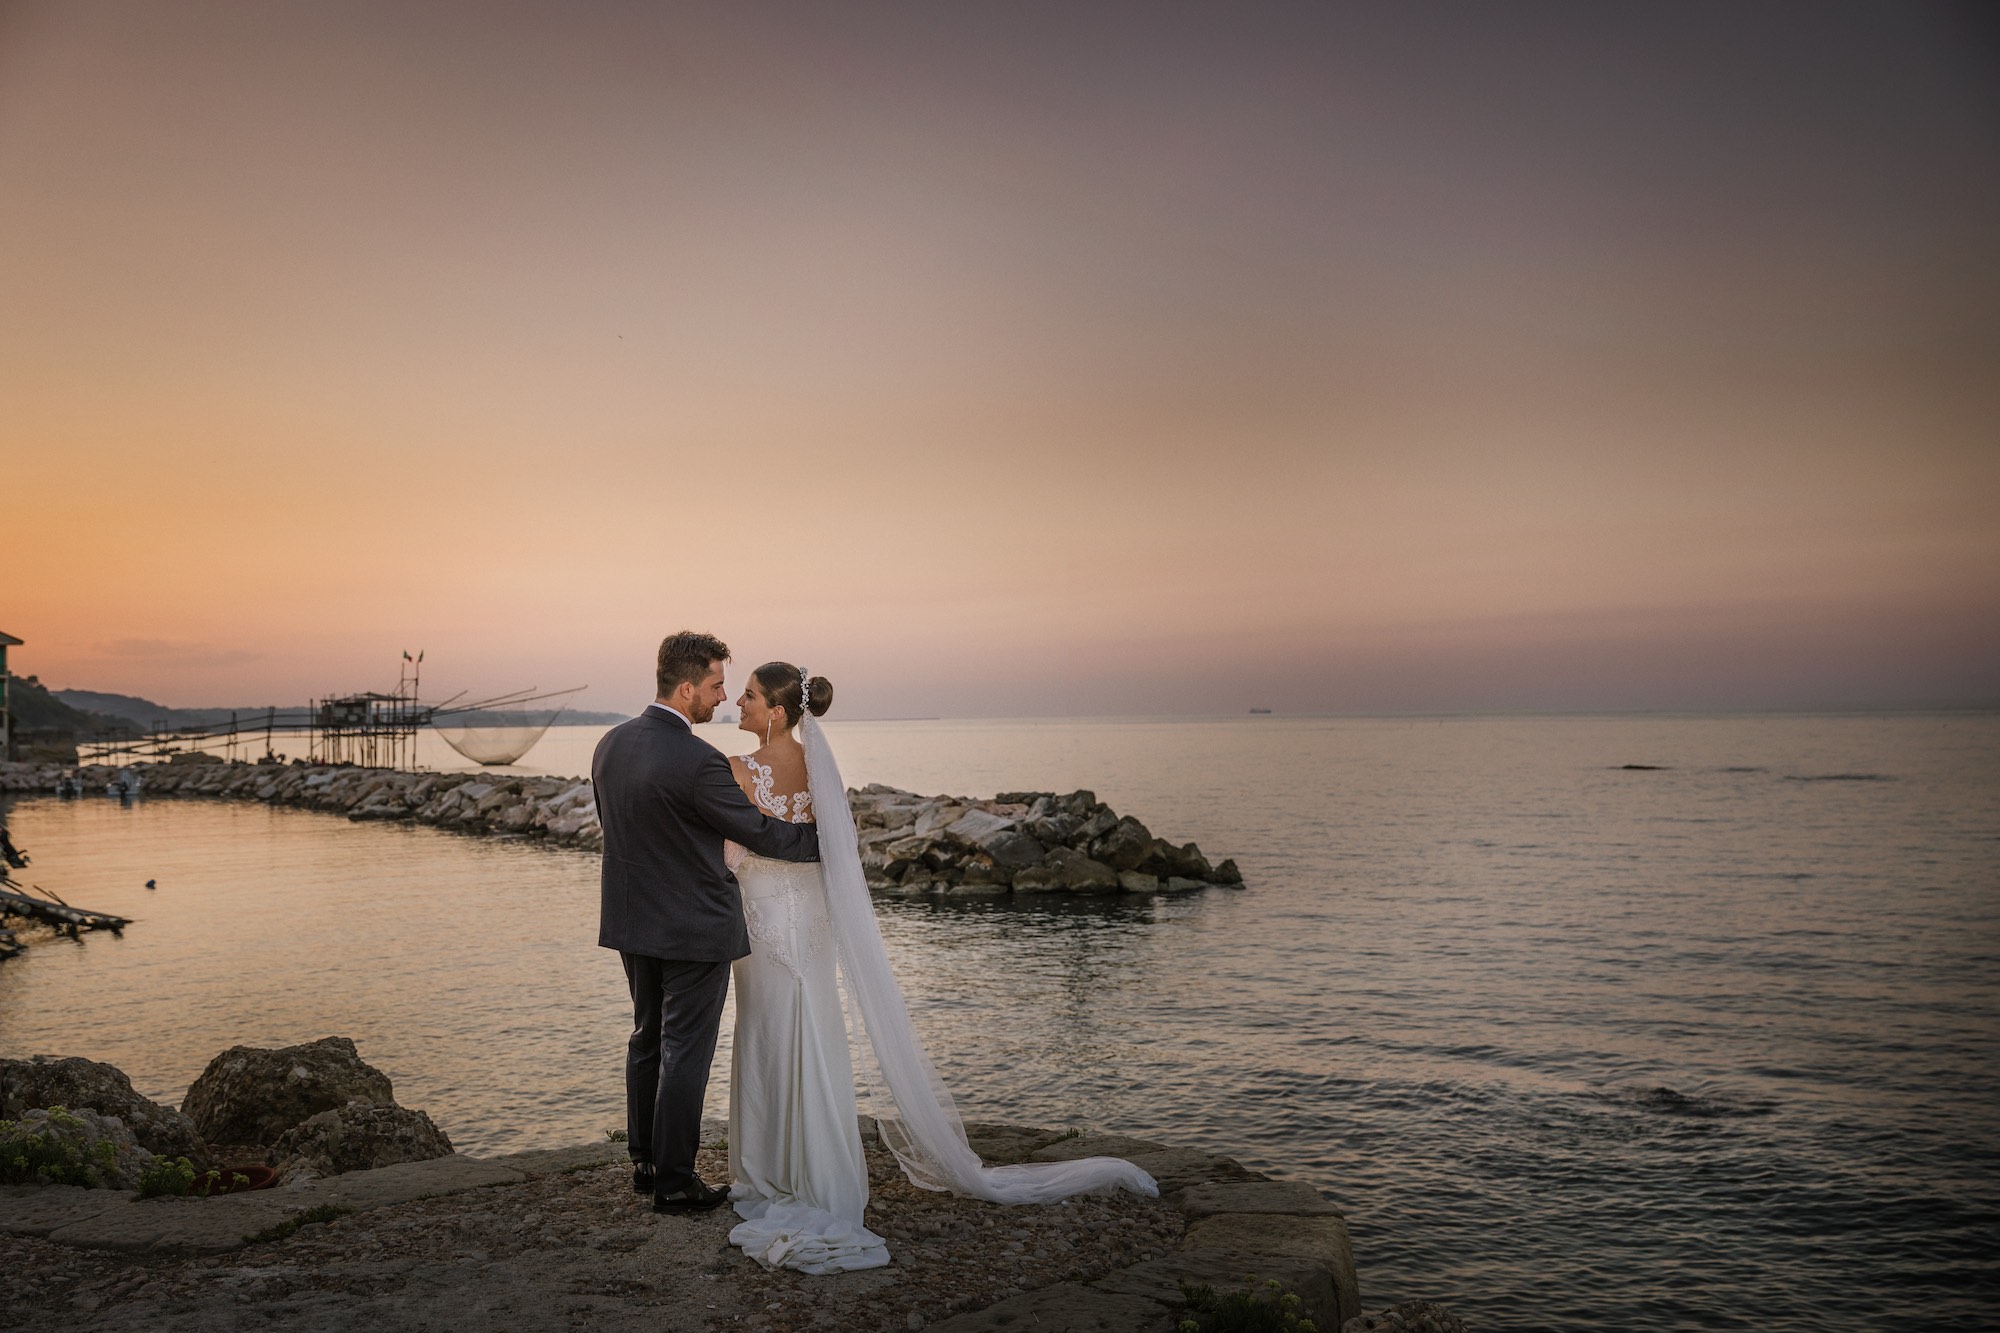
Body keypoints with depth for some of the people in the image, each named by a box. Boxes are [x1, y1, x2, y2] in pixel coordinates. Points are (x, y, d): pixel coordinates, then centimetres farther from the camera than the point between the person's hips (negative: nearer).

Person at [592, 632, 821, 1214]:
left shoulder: (610, 744, 1)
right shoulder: (698, 761, -24)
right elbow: (760, 833, -16)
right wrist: (826, 837, -2)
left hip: (633, 922, 8)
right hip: (694, 927, -8)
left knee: (647, 1040, 20)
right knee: (684, 1051, 4)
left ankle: (645, 1161, 31)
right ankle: (674, 1182, 14)